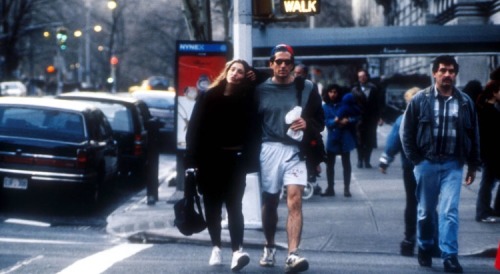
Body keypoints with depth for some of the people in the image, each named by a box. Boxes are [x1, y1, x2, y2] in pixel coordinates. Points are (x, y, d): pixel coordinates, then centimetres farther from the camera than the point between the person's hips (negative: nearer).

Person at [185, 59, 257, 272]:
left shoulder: (247, 101, 1)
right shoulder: (208, 97, 3)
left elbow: (250, 133, -4)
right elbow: (194, 128, 0)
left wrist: (247, 160, -14)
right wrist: (192, 159, -6)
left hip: (234, 161, -2)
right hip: (209, 159, 2)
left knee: (234, 205, -8)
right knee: (212, 205, 9)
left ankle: (237, 250, -16)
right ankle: (216, 247, 19)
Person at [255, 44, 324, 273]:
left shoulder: (306, 88, 6)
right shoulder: (260, 90, 8)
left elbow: (320, 121, 8)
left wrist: (307, 124, -14)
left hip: (295, 150, -2)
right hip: (269, 150, 2)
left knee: (295, 200, -17)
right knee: (269, 202, 13)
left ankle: (293, 255, -23)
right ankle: (269, 247, 33)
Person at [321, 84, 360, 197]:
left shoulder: (344, 103, -1)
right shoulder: (325, 107, 3)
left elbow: (356, 116, -2)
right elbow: (327, 122, -8)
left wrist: (348, 121, -19)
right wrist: (336, 121, -26)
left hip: (345, 138, -1)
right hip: (332, 138, 1)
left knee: (346, 164, 4)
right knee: (330, 164, 3)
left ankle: (347, 188, 9)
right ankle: (330, 188, 11)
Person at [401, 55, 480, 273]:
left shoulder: (465, 102, 2)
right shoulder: (420, 99, -2)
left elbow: (473, 135, 8)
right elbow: (406, 131, 2)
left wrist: (473, 165, 8)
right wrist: (415, 159, -2)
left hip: (452, 165, 0)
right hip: (426, 163, 0)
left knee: (449, 211, -7)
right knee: (425, 211, 11)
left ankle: (450, 256, -5)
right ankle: (424, 248, 28)